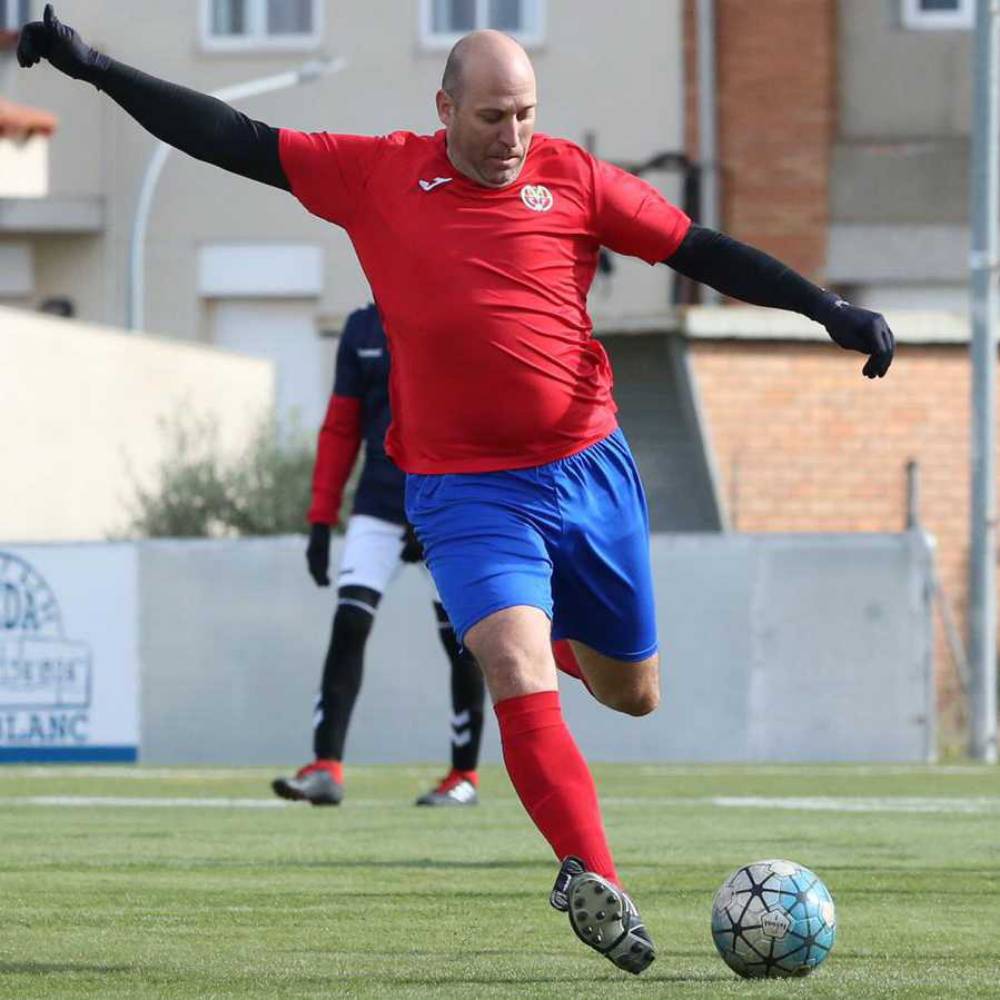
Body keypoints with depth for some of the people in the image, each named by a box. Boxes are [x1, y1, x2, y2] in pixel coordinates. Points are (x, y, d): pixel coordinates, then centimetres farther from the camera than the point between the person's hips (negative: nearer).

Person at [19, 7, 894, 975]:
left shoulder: (571, 178, 0)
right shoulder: (375, 177, -1)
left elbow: (700, 249, 3)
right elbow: (233, 140, 3)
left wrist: (832, 311, -4)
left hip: (590, 469, 2)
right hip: (465, 491, -2)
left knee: (632, 693, 16)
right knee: (518, 675, -24)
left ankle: (560, 635, 51)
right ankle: (597, 882, -22)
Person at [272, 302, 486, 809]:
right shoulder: (362, 329, 9)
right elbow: (340, 429, 11)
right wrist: (321, 520, 4)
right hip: (379, 508, 3)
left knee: (460, 642, 4)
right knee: (348, 625, -11)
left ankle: (464, 776, 17)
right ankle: (326, 767, -15)